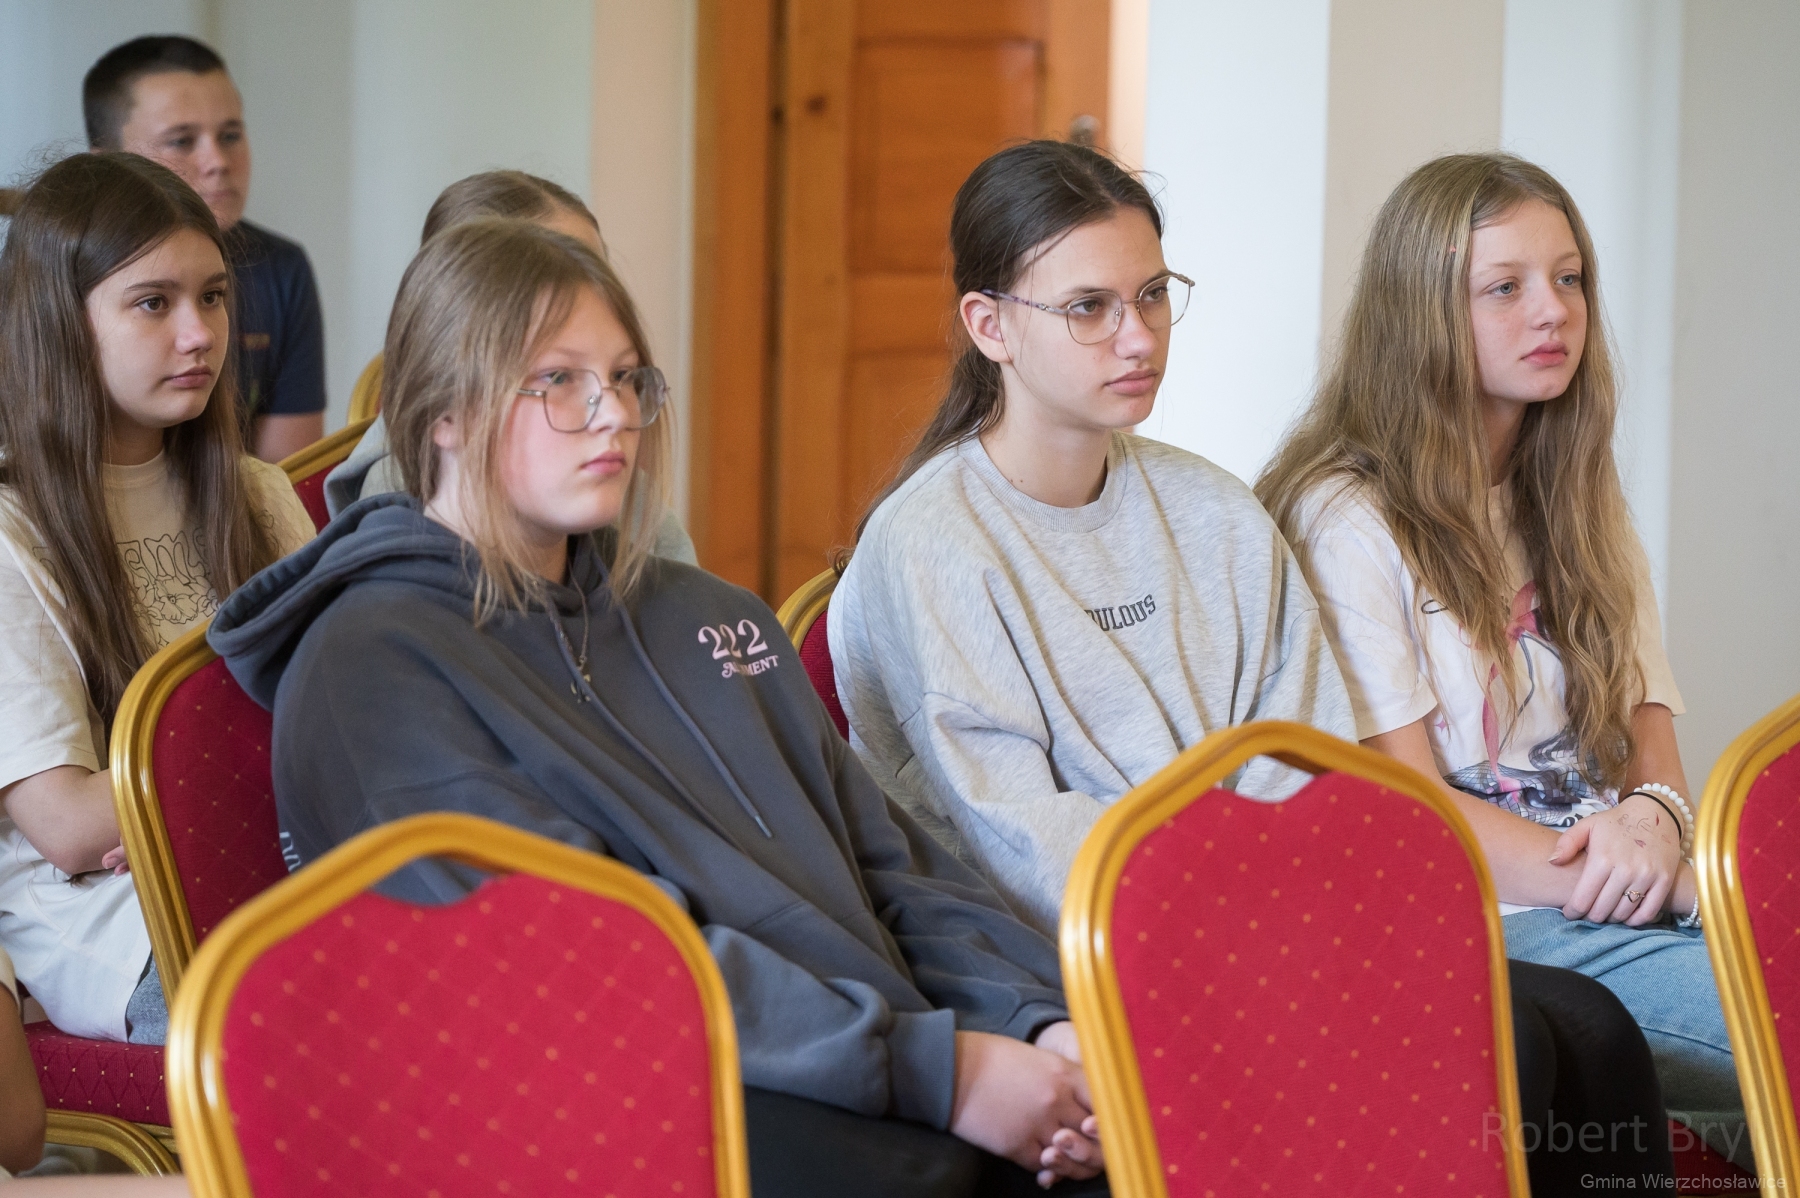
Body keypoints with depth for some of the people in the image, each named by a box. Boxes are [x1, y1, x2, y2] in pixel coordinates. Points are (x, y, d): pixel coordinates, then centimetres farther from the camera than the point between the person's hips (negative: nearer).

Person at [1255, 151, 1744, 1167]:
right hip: (1486, 929, -7)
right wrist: (1642, 880, -13)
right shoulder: (1346, 517, -1)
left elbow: (1647, 713, 17)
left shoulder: (1578, 502, 22)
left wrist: (1655, 817, -8)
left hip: (1618, 896, 7)